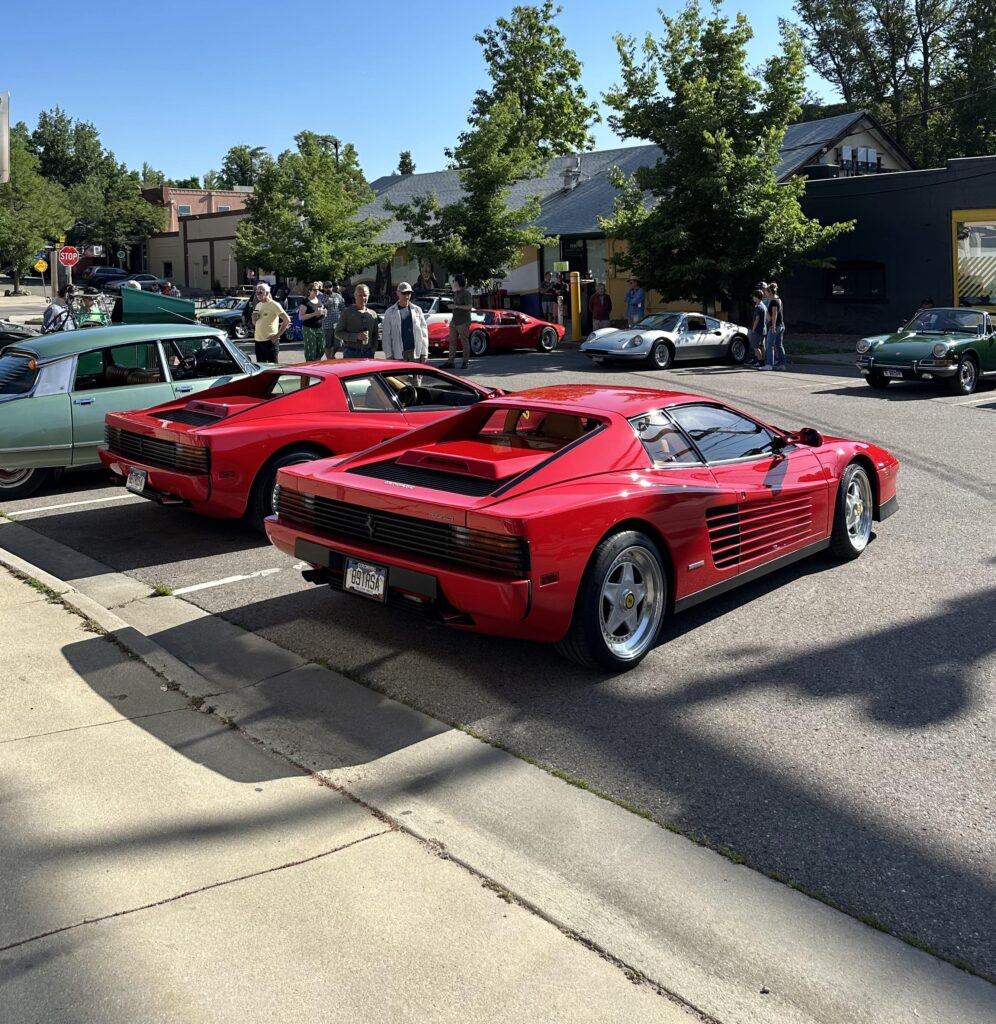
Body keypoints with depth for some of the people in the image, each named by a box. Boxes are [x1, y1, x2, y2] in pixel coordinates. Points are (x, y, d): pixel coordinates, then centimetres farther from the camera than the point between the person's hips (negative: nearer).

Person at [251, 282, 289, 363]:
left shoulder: (274, 305, -8)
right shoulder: (258, 305, 15)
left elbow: (287, 320, -15)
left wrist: (277, 335, -18)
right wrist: (254, 319, 2)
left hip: (270, 341, -8)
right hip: (258, 340, 8)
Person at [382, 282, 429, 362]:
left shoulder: (417, 310, 10)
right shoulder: (390, 312, 4)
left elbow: (424, 332, 8)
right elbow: (386, 335, 2)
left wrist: (424, 353, 2)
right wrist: (389, 355, -5)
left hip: (415, 353, 2)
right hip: (398, 355, -2)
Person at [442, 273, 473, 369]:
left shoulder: (466, 293, -14)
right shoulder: (456, 292, 14)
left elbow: (469, 307, -20)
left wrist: (456, 306, -17)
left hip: (463, 322, -9)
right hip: (454, 321, 9)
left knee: (464, 342, -1)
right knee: (452, 341, 7)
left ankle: (466, 361, 6)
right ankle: (451, 361, 9)